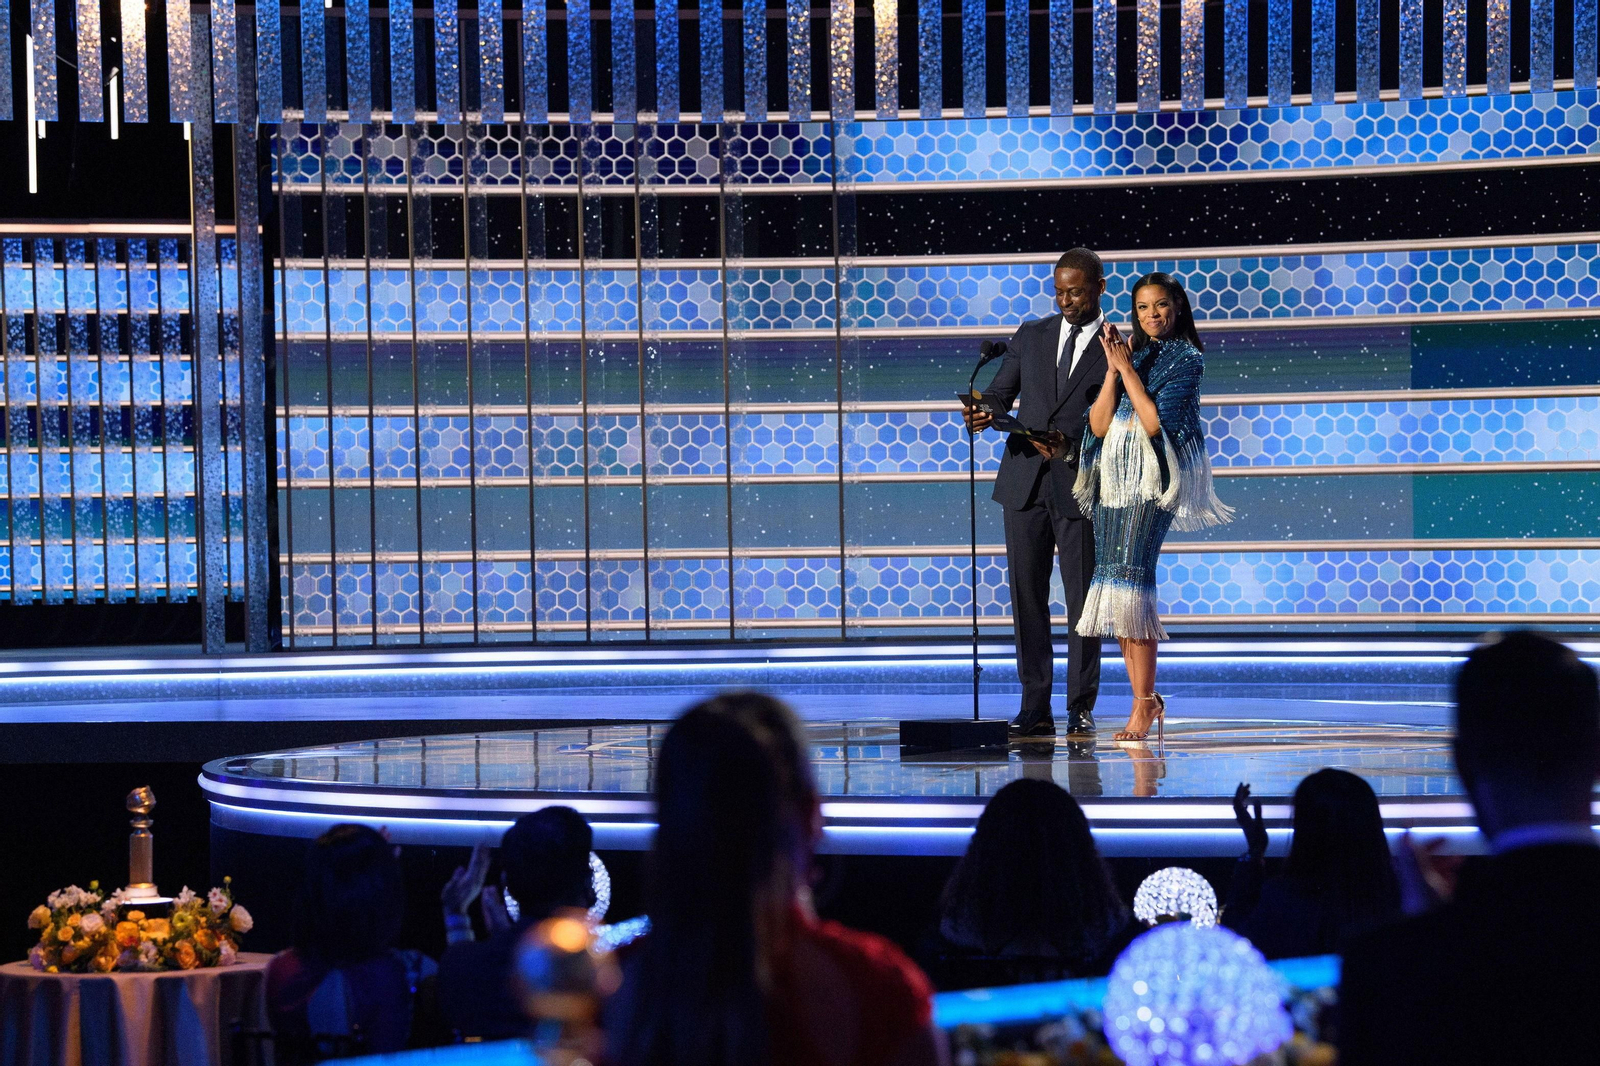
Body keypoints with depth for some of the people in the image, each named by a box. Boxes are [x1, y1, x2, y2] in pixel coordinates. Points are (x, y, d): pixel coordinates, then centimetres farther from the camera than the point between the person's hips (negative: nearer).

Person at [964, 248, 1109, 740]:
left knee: (1082, 599, 0)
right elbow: (1000, 392, 12)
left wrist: (1069, 441, -21)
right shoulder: (1030, 335, 13)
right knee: (1027, 596, 2)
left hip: (1079, 485, -3)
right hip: (1025, 482, 3)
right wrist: (984, 414, -11)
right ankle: (1035, 709, 5)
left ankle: (1080, 709, 7)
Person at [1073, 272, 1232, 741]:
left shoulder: (1185, 359, 1)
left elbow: (1156, 422, -10)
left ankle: (1144, 701, -17)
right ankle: (1144, 698, 7)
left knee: (1129, 576, -18)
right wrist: (1113, 369, -2)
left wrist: (1128, 369, -7)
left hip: (1153, 476, -6)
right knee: (1115, 582, 1)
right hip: (1114, 477, 6)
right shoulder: (1131, 352, 17)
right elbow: (1099, 425, 8)